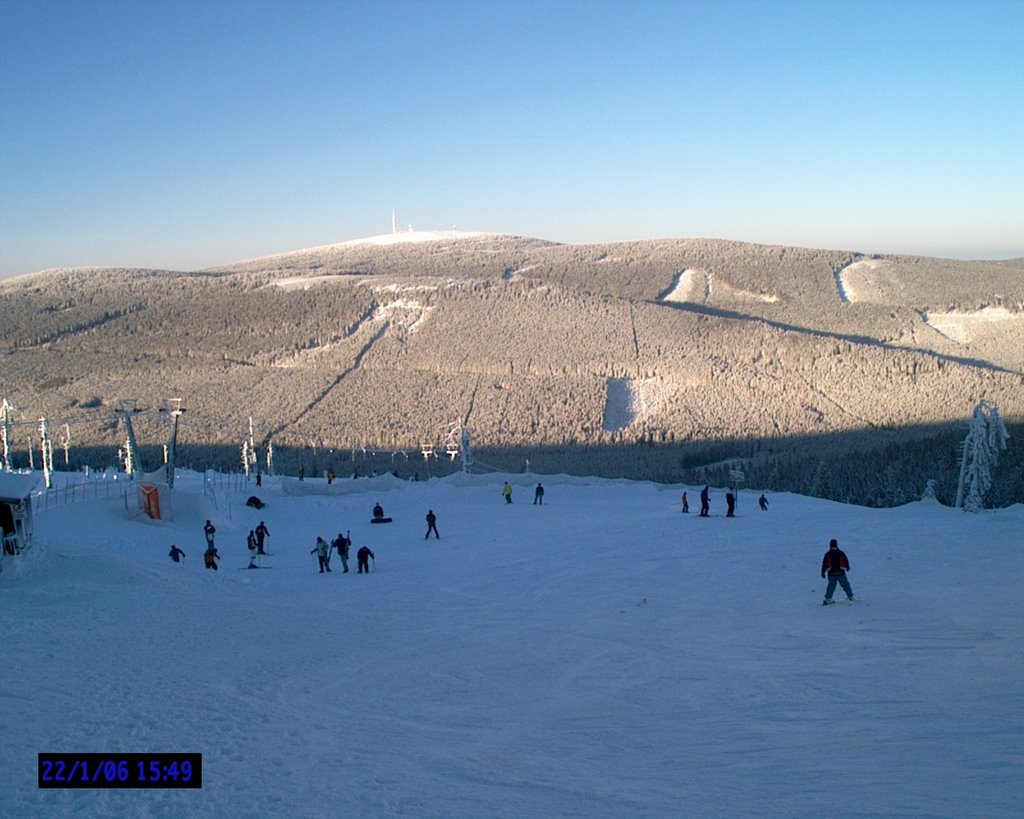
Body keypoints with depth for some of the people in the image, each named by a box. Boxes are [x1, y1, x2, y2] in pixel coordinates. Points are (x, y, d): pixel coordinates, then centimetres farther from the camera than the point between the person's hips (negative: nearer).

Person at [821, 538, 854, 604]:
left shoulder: (827, 554, -4)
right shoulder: (841, 553, -2)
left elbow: (824, 564, -4)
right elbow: (846, 561, 9)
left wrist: (823, 572, 2)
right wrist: (847, 567, 28)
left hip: (831, 573, 0)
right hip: (841, 572, 0)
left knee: (831, 586, 8)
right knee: (845, 584, 13)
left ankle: (828, 598, 1)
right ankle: (850, 596, 20)